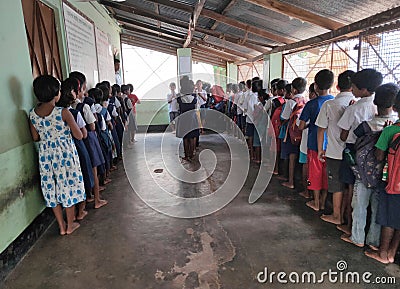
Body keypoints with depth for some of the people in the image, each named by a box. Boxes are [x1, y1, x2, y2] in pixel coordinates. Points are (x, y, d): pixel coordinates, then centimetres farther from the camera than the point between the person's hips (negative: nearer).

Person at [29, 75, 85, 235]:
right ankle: (70, 225, 25)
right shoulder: (63, 112, -18)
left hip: (45, 154, 5)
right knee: (68, 185, 11)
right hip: (65, 153, -4)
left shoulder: (32, 114, -3)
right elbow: (79, 136, -14)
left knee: (51, 188, 15)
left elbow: (35, 138, 6)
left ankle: (61, 226, 27)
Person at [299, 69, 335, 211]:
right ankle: (323, 202, 24)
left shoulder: (312, 104, -12)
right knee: (326, 173, 13)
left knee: (315, 172, 9)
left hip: (315, 143, -3)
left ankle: (316, 203, 19)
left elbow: (301, 127, -10)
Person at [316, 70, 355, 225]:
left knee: (337, 186, 9)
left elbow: (321, 129, -3)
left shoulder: (329, 105, -8)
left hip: (335, 152, -2)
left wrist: (320, 150, 5)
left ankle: (337, 216, 22)